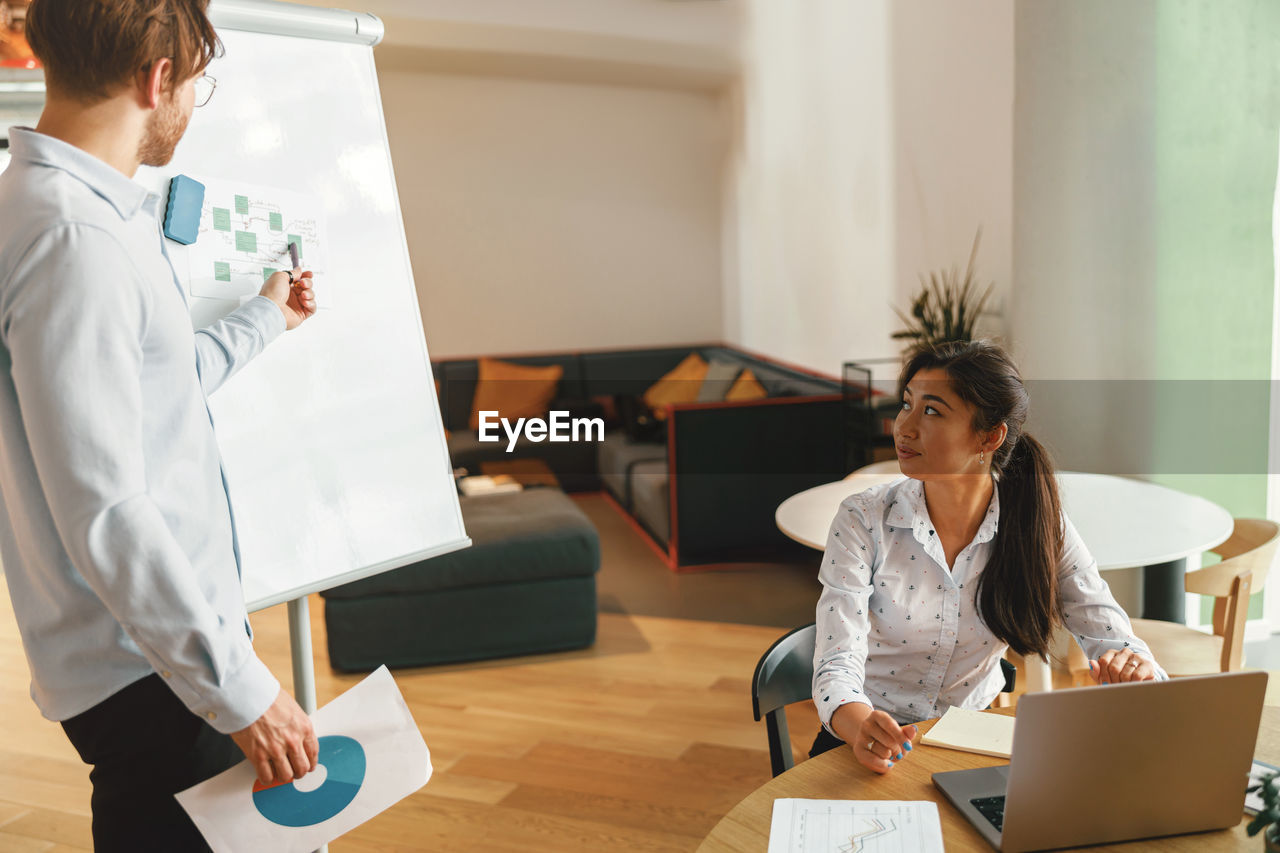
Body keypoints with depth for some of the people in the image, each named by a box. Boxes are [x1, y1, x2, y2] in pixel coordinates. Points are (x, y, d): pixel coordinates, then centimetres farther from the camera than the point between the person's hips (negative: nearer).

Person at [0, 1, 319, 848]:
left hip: (175, 644, 10)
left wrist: (265, 317, 37)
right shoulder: (73, 237, -22)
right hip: (149, 677, -10)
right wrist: (240, 689, -22)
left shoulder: (80, 209, 11)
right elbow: (103, 515, -26)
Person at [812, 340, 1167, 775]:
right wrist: (861, 724, -44)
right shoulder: (863, 520, -15)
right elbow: (837, 662, -22)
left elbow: (1115, 642, -8)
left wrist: (1134, 669, -33)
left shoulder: (1039, 526, -8)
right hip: (873, 748, -2)